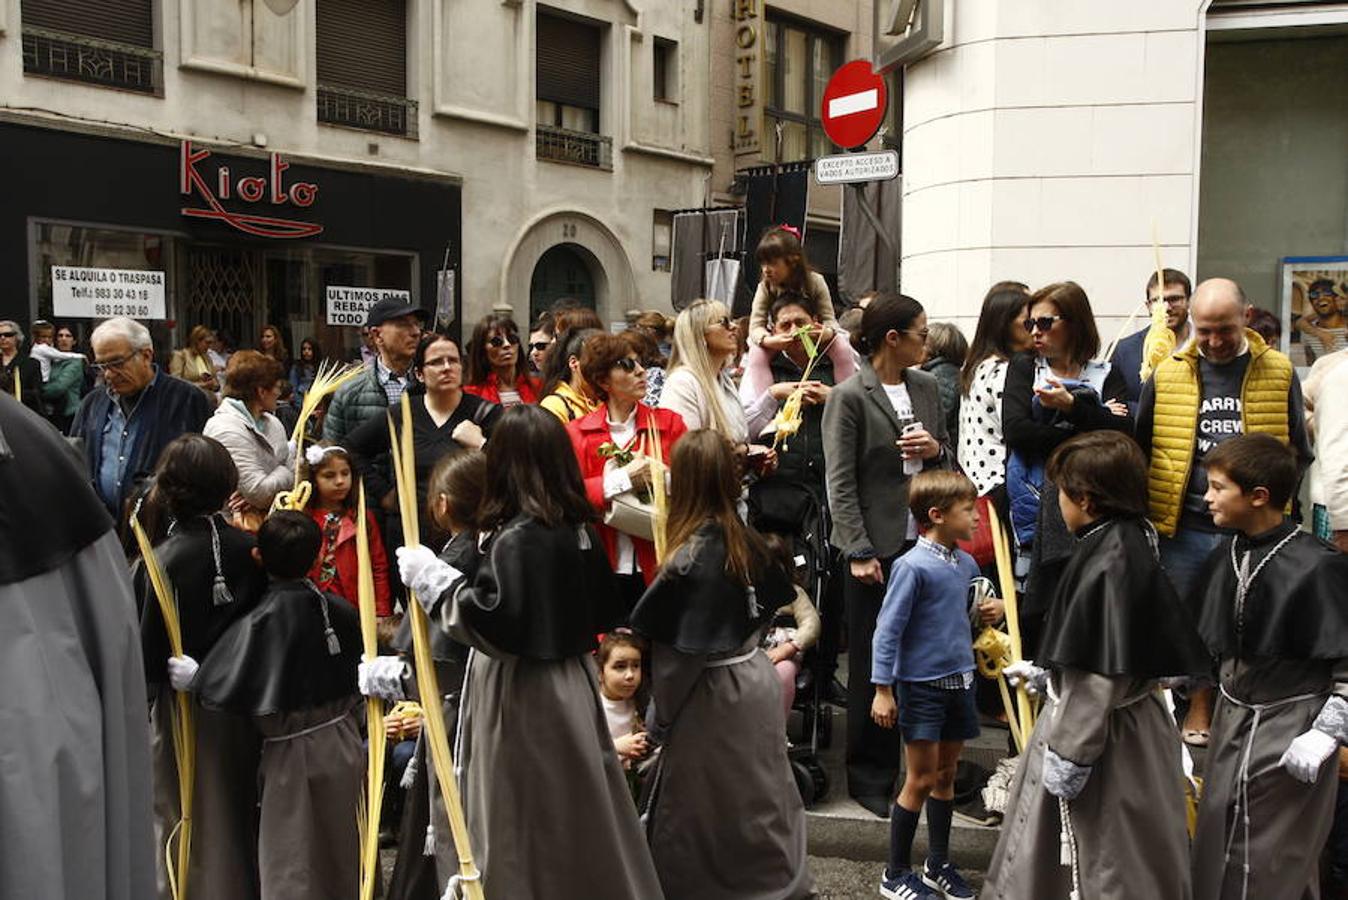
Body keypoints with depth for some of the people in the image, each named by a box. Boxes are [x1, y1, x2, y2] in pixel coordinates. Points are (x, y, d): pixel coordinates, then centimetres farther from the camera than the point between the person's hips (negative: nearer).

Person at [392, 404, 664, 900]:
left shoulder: (517, 538, -20)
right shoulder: (579, 528, 3)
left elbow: (495, 625, -25)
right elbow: (606, 612, 12)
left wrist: (434, 579, -17)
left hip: (525, 696, -8)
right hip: (573, 682, 8)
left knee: (529, 836, 7)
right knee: (581, 820, 20)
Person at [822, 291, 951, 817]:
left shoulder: (926, 387, 10)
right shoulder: (849, 397, -8)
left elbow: (947, 462, 19)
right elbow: (840, 483, -10)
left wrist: (936, 449, -4)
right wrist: (859, 551, -15)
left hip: (924, 541, 5)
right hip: (876, 547, -5)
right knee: (872, 665, 4)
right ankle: (869, 776, 18)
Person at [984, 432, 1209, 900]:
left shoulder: (1108, 561, -25)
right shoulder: (1128, 541, 5)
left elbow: (1099, 676, -25)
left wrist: (1070, 755, -20)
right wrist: (1046, 674, 24)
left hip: (1105, 735, -9)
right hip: (1119, 717, 9)